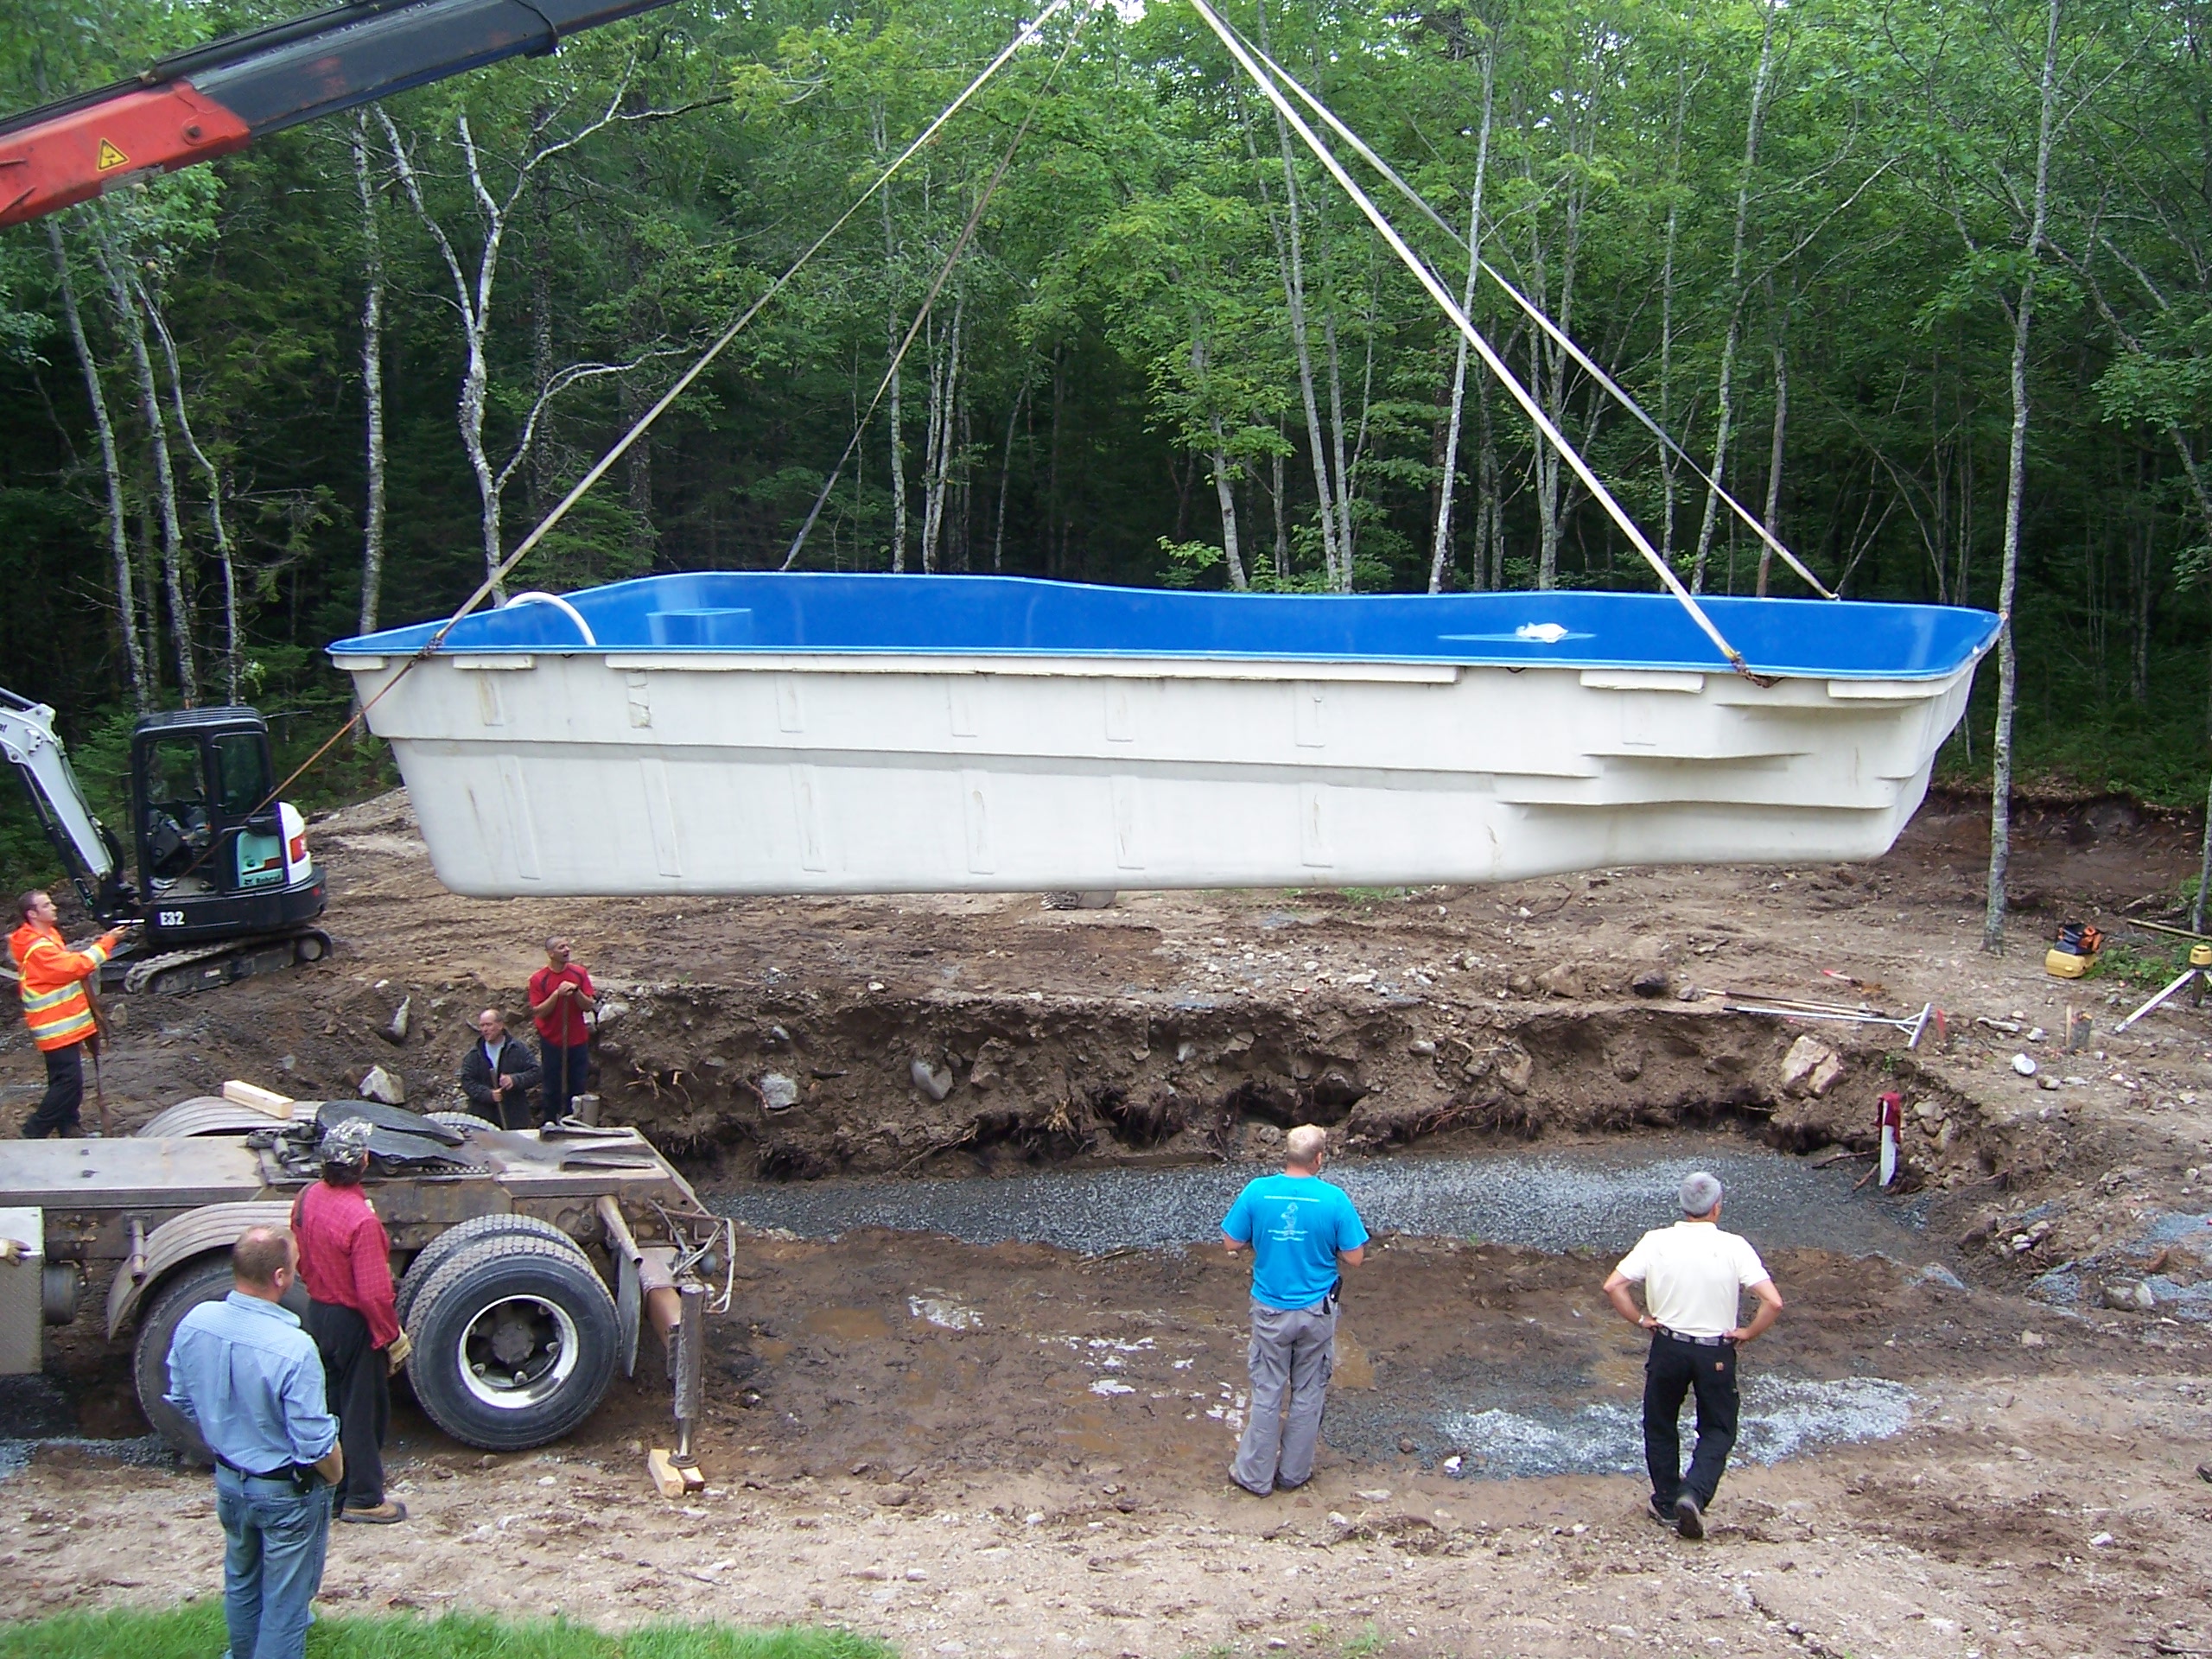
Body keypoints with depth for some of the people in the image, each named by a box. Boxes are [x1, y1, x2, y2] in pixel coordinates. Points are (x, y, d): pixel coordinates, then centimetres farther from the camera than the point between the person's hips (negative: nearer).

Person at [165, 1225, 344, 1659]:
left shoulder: (194, 1324, -15)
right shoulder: (293, 1349, -34)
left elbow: (182, 1400, 2)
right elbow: (316, 1442, -25)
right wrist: (335, 1474, -4)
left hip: (229, 1480, 6)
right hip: (287, 1492, -6)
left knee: (240, 1582, 29)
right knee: (285, 1598, 14)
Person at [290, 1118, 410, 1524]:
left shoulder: (307, 1199, -5)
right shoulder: (360, 1219, -29)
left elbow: (301, 1263, 9)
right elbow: (373, 1293, -26)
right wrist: (394, 1338, -14)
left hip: (318, 1312, 8)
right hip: (353, 1323, -8)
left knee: (329, 1406, 19)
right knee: (363, 1411, 7)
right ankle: (364, 1499, 19)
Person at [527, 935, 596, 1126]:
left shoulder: (579, 974, -1)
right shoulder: (538, 979, -8)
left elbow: (589, 1006, -2)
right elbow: (539, 1012, -13)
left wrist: (576, 992, -20)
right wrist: (557, 994, -24)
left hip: (578, 1041, 2)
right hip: (552, 1042, -2)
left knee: (577, 1088, 9)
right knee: (552, 1089, 7)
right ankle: (550, 1126, 19)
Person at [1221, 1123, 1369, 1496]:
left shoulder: (1257, 1192, -12)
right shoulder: (1334, 1199, -16)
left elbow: (1231, 1243, -4)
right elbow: (1353, 1258, -9)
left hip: (1271, 1309, 1)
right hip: (1317, 1311, -1)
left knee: (1267, 1393, 13)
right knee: (1308, 1394, 15)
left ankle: (1255, 1475, 22)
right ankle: (1293, 1474, 26)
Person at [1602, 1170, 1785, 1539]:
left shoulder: (1657, 1241, -8)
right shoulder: (1734, 1247, -11)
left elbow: (1613, 1287, -11)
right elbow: (1773, 1302, -17)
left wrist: (1641, 1319, 1)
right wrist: (1748, 1333, -3)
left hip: (1668, 1347, 1)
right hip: (1716, 1353, -1)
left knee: (1660, 1427, 20)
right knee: (1718, 1431, 15)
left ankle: (1667, 1504, 26)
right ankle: (1694, 1493, -7)